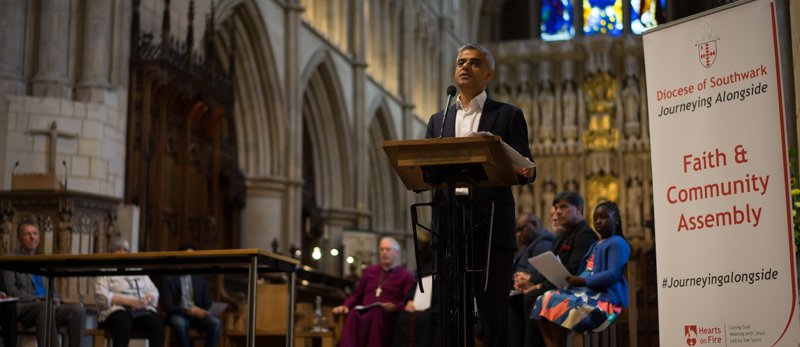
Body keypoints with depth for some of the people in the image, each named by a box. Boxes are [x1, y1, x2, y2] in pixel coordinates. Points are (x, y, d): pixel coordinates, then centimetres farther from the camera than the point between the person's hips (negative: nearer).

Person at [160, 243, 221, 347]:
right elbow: (167, 306, -8)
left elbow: (208, 303, 10)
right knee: (180, 323, -38)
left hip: (198, 315, 3)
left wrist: (199, 311, -14)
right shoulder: (168, 280, 1)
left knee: (215, 322, -28)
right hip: (179, 315, -3)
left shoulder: (200, 279, 13)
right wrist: (187, 311, -24)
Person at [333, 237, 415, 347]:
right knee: (353, 314, -34)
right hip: (364, 312, 3)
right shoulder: (370, 271, 29)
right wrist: (346, 305, 9)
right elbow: (356, 295, 29)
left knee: (377, 314, -39)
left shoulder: (406, 276, 16)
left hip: (388, 316, -3)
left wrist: (395, 306, -15)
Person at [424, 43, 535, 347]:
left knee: (493, 310, -3)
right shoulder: (438, 120, 19)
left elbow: (525, 169, 3)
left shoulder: (508, 115, 9)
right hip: (447, 224, 3)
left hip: (490, 224, -3)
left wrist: (524, 172, -21)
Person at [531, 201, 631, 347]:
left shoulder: (618, 244, -3)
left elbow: (613, 275, -17)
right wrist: (573, 280, 0)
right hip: (588, 292, 9)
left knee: (558, 305, -28)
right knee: (544, 301, -9)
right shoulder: (595, 245, 26)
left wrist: (583, 281, -22)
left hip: (605, 298, -9)